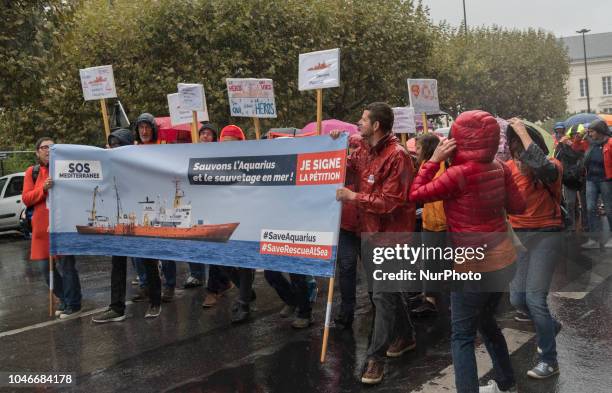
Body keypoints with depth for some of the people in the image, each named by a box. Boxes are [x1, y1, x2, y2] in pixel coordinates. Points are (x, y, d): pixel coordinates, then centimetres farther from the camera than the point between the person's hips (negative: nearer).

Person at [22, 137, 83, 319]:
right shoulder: (32, 172, 10)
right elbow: (26, 199, 3)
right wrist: (43, 189, -13)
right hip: (42, 226, 4)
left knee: (66, 265, -5)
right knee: (46, 267, 10)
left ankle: (73, 305, 7)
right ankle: (64, 301, 26)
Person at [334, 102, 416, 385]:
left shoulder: (396, 156, -19)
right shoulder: (364, 152, 7)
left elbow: (390, 202, -23)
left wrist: (353, 197, -20)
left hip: (391, 235, -9)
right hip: (370, 232, 9)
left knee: (382, 295, -6)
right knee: (388, 289, 20)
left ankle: (375, 357, 2)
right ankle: (405, 336, 37)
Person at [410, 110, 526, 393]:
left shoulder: (459, 174, -22)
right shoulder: (499, 168, -2)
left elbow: (415, 194, -13)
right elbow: (518, 206, 9)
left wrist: (434, 159, -9)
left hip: (475, 267, -8)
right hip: (504, 260, 8)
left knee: (462, 336, 4)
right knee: (486, 322, 27)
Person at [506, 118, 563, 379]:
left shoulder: (552, 168, -13)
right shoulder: (509, 168, -1)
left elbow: (539, 164, -38)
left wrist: (522, 131, -32)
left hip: (546, 236, -5)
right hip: (517, 237, 5)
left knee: (534, 298, -10)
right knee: (517, 299, 8)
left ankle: (549, 361, 7)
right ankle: (550, 326, 40)